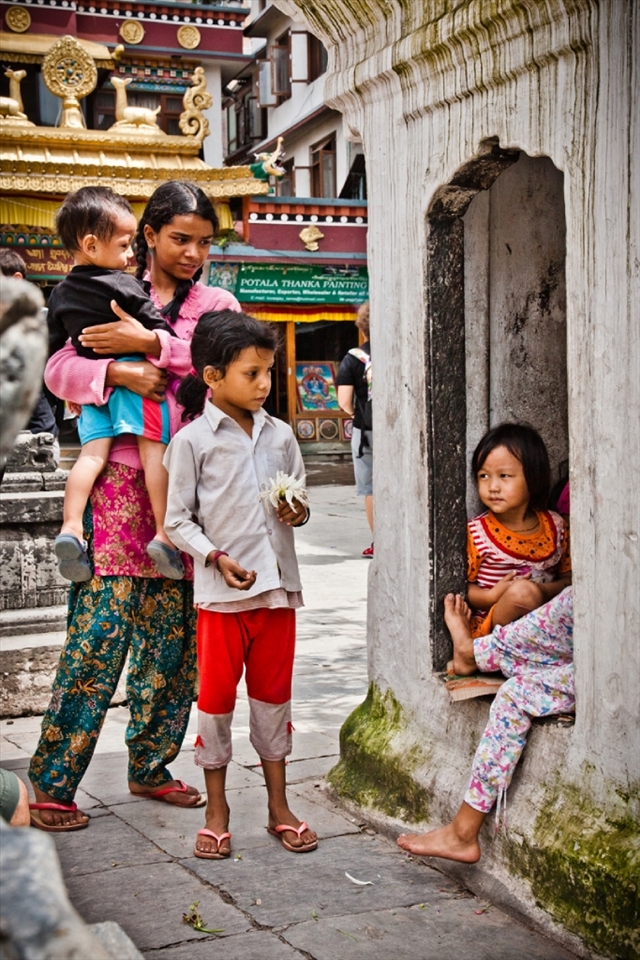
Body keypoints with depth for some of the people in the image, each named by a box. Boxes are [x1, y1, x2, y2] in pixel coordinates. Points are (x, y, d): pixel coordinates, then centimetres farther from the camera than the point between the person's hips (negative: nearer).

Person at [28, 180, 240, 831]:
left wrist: (154, 344, -13)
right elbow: (59, 369, 1)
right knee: (101, 627, -8)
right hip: (122, 478, -3)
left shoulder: (216, 305, 15)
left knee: (173, 630, 6)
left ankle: (150, 766, 22)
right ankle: (50, 784, 0)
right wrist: (115, 371, -17)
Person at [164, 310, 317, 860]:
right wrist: (217, 558, -17)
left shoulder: (280, 436, 7)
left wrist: (298, 512, -6)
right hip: (222, 592, -4)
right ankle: (217, 810, 20)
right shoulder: (192, 441, -6)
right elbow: (178, 520, -5)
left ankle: (279, 807, 25)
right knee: (216, 696, 5)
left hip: (279, 586, 4)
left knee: (274, 695, 12)